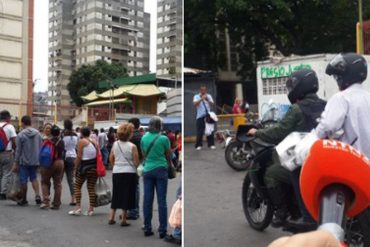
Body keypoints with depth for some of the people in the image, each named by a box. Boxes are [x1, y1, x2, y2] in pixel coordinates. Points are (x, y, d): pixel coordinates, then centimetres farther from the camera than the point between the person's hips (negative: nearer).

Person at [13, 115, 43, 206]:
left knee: (23, 181, 6)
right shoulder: (38, 133, 2)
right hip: (35, 161, 4)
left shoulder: (21, 135, -11)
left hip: (24, 162, -4)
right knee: (34, 178, 17)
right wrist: (39, 160, 16)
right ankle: (37, 195, 0)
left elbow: (18, 150, -9)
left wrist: (15, 163, -2)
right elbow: (41, 147, 7)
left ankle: (24, 200, 15)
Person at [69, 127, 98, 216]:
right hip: (94, 166, 5)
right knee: (91, 187, 8)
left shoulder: (81, 141, -5)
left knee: (77, 186, 9)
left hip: (85, 166, -5)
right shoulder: (94, 142, 10)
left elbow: (79, 157, -9)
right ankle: (91, 209, 8)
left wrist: (75, 168, -3)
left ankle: (78, 207, 2)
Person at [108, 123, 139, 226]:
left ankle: (111, 217, 19)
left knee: (116, 194, 16)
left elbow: (111, 159, 8)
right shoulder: (132, 146, -12)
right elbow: (136, 162, -11)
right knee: (126, 195, 5)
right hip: (129, 172, -4)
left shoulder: (115, 144, 1)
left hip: (116, 172, 4)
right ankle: (124, 219, 9)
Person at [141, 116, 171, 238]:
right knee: (162, 201, 1)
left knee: (147, 200, 8)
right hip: (160, 170, -3)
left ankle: (147, 228, 13)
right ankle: (162, 230, 3)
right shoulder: (164, 138, -6)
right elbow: (168, 156, 4)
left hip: (147, 170, 4)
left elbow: (144, 154, 13)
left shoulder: (144, 138, 4)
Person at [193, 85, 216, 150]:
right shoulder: (196, 96, 2)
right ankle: (198, 145, 5)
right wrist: (201, 99, -28)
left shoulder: (208, 96, 10)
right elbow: (195, 104, -16)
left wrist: (207, 100, -20)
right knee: (200, 131, -3)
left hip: (208, 115, 2)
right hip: (200, 116, -2)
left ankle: (211, 144, 10)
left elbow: (212, 104, -2)